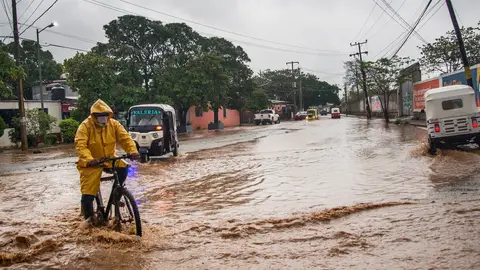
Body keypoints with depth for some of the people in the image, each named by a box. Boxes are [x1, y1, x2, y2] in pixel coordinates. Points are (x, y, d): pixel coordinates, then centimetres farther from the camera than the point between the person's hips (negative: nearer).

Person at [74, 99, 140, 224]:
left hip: (109, 159, 3)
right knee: (88, 193, -8)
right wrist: (89, 159, -45)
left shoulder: (114, 124, -7)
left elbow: (125, 138, -14)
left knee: (123, 168, -27)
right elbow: (80, 145, -27)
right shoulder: (85, 126, -17)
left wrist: (133, 151, -33)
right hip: (91, 163, -3)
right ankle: (89, 217, 20)